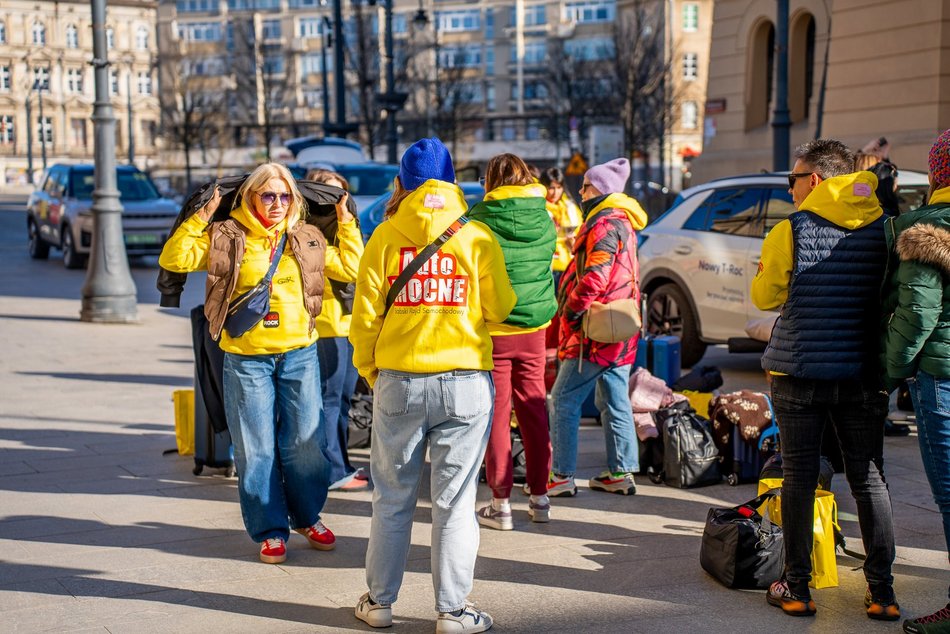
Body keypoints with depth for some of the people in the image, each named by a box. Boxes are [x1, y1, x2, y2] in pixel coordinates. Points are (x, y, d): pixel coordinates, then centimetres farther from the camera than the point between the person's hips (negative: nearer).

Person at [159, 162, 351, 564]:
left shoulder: (307, 240, 8)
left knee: (305, 442, 8)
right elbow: (173, 260, -6)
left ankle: (308, 517, 29)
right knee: (256, 448, 3)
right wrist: (200, 218, -13)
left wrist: (346, 223, 10)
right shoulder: (226, 237, -1)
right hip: (246, 360, -2)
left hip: (300, 354, 2)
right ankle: (270, 530, 16)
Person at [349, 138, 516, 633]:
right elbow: (499, 308, 0)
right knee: (455, 500, 6)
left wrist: (368, 369, 13)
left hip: (398, 381, 1)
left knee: (392, 498, 13)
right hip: (465, 382, -1)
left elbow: (366, 313, -1)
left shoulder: (385, 236, 1)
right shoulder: (477, 237, -1)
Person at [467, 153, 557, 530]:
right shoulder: (543, 220, 2)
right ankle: (539, 497, 20)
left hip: (492, 328, -4)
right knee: (534, 410, 13)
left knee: (496, 414, 3)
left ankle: (501, 503, 6)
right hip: (534, 327, 4)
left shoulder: (481, 221, -12)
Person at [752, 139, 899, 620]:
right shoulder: (883, 229, 2)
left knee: (800, 476, 6)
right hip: (863, 372, 3)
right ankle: (882, 590, 11)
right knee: (869, 478, 9)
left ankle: (797, 588, 11)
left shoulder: (791, 231, -8)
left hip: (800, 372, -3)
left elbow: (765, 296, 1)